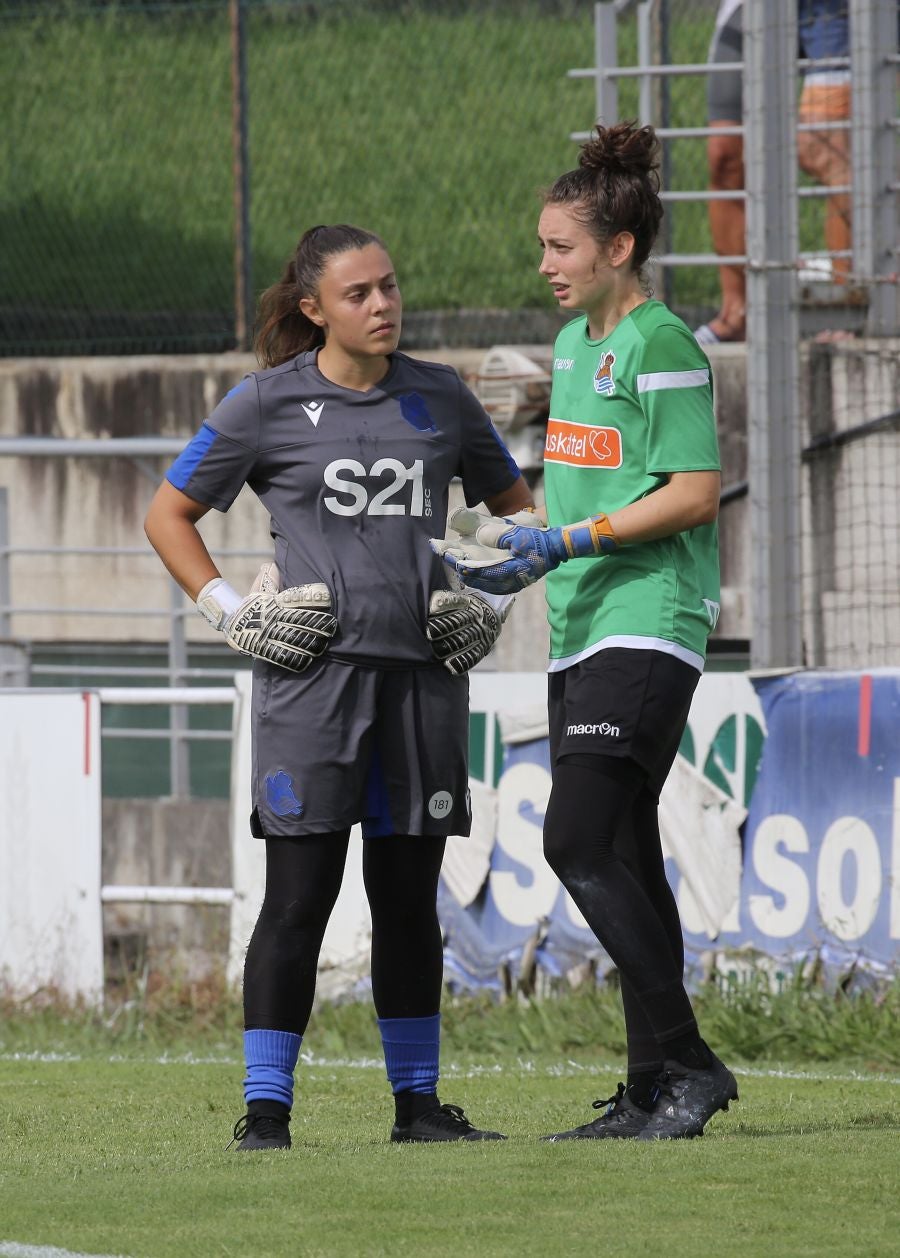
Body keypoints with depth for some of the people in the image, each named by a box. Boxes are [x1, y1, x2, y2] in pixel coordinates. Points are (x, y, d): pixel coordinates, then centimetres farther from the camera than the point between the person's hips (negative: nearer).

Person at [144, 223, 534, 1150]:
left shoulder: (439, 399, 9)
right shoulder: (267, 404, 0)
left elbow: (515, 504, 24)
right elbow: (168, 515, 8)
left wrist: (490, 603, 12)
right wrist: (229, 611, -1)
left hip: (423, 672, 3)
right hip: (310, 672, -3)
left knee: (409, 897, 8)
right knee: (299, 896, -7)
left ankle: (417, 1101, 16)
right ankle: (265, 1109, -3)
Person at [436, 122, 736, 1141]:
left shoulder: (662, 346, -11)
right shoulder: (574, 343, 17)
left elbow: (694, 494, -16)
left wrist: (566, 540, -19)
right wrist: (521, 555, 10)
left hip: (647, 626, -9)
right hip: (582, 629, 9)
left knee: (580, 843, -16)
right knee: (623, 861, 8)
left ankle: (686, 1064, -12)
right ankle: (653, 1092, 11)